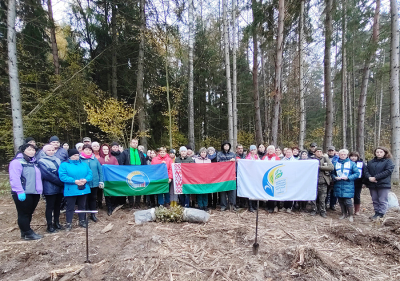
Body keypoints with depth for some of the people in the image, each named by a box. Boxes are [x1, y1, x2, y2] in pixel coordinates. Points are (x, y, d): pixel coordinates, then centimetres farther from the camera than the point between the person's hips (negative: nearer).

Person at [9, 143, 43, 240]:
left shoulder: (34, 162, 17)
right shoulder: (17, 162, -10)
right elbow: (15, 178, -18)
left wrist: (40, 189, 15)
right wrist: (20, 192, -23)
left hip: (34, 193, 8)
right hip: (24, 194, -8)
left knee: (29, 213, 16)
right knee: (24, 214, 4)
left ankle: (25, 232, 27)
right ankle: (28, 233, 13)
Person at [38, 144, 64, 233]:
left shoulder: (57, 160, 13)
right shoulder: (42, 161, -5)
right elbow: (48, 175, -14)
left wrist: (63, 183, -6)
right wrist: (61, 182, -14)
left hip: (60, 188, 5)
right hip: (50, 188, -5)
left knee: (58, 206, 13)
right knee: (50, 207, 5)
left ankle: (56, 223, 26)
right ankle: (50, 225, 17)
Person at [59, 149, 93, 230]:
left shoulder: (84, 164, 10)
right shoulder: (64, 165, -4)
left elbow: (90, 174, 3)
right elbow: (62, 176, -16)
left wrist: (85, 179, -17)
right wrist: (74, 181, -23)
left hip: (83, 190, 4)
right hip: (71, 191, -4)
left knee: (82, 206, 16)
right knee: (70, 207, 6)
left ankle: (82, 221, 30)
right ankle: (68, 223, 21)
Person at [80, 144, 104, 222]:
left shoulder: (95, 159, 2)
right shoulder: (79, 159, -6)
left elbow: (100, 170, 3)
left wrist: (101, 181, 1)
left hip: (94, 183, 3)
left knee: (93, 198, 15)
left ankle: (93, 214, 28)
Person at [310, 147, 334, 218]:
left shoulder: (325, 159, 4)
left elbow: (331, 167, -9)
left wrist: (320, 167, -13)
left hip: (323, 182, -1)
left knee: (322, 199, 5)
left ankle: (323, 211, 21)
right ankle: (314, 210, 23)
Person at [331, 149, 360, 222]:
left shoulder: (352, 163, 2)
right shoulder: (336, 163, 10)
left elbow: (357, 173, -1)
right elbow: (332, 173, 14)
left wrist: (348, 178, -12)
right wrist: (335, 177, -7)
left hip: (348, 185, -3)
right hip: (338, 185, 3)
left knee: (348, 201, -6)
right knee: (340, 200, 9)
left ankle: (351, 215, 11)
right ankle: (344, 214, 25)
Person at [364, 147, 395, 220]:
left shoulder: (388, 161, 0)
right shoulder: (371, 162, 15)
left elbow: (388, 171, -13)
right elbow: (366, 171, 8)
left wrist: (375, 177, -17)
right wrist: (369, 177, -14)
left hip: (383, 184, -5)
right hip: (372, 184, 5)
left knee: (382, 201, -1)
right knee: (375, 200, 12)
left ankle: (380, 215, 3)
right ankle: (377, 213, 21)